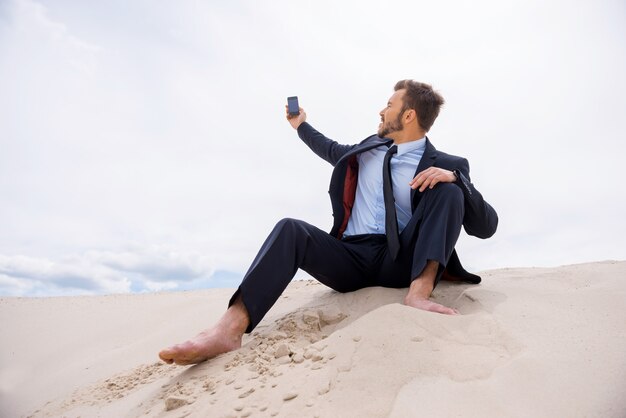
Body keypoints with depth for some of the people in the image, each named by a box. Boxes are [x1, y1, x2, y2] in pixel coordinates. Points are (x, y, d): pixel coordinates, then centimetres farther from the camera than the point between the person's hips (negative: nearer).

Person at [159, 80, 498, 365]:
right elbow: (333, 151, 37)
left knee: (449, 191, -18)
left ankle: (420, 291, -35)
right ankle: (230, 329, -41)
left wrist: (454, 178, -22)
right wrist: (301, 126, 46)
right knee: (291, 229, -23)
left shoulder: (446, 164, 2)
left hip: (400, 262, -3)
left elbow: (486, 227, -6)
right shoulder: (369, 149, 17)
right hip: (352, 259, 3)